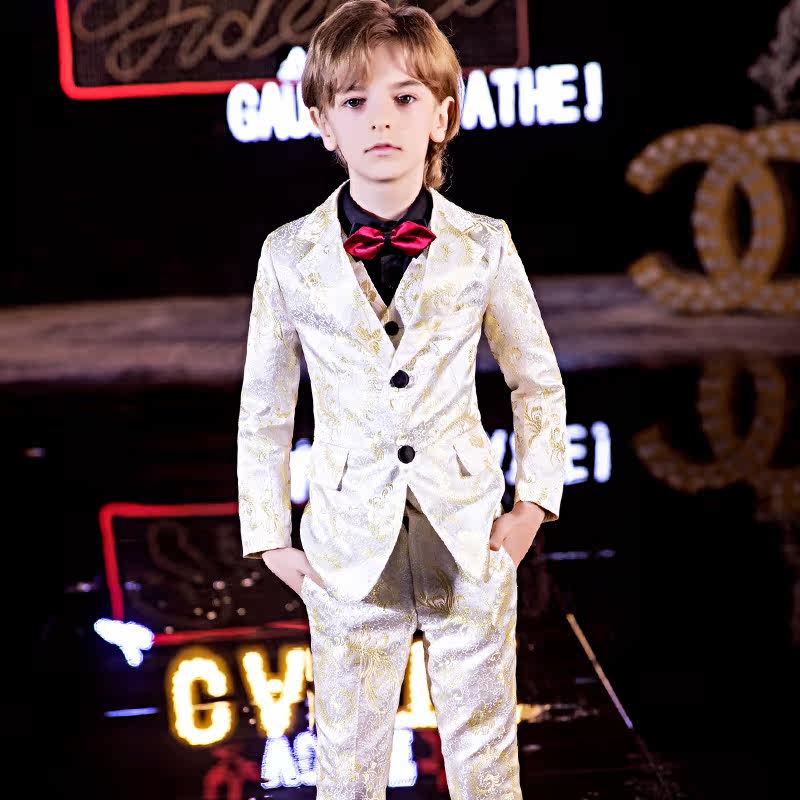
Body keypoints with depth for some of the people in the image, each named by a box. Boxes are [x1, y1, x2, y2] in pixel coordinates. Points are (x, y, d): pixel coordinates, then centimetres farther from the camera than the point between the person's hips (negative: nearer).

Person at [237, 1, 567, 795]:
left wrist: (533, 503, 1)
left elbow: (539, 384, 8)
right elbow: (264, 410, 5)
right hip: (349, 549, 0)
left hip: (470, 545, 0)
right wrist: (269, 540, 3)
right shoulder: (290, 256, -5)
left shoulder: (484, 247, -5)